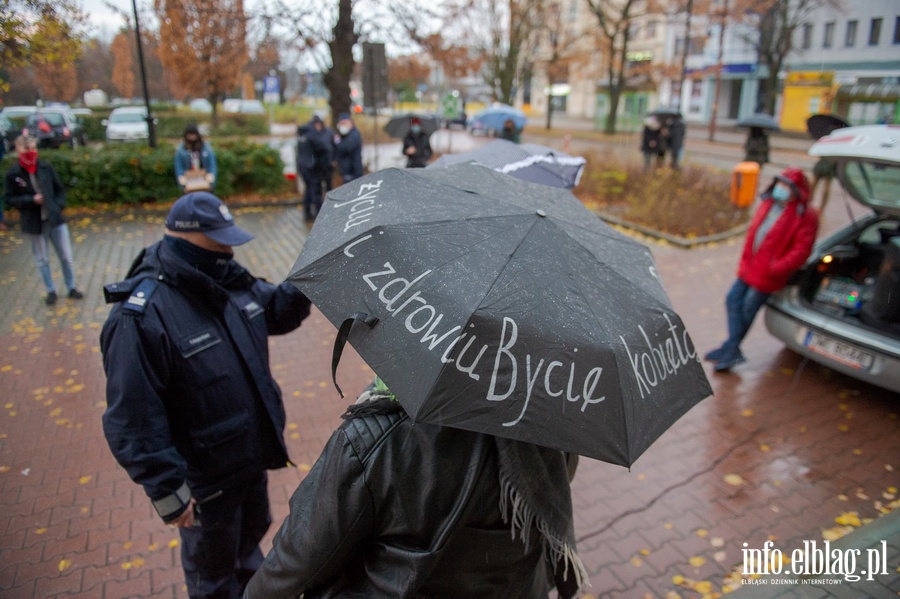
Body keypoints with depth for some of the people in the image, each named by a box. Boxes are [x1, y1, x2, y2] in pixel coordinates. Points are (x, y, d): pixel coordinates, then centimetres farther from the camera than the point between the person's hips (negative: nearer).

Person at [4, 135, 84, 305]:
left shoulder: (46, 168, -2)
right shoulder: (12, 174, -7)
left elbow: (60, 190, 9)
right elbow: (10, 200, -2)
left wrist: (58, 206, -4)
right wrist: (31, 200, -16)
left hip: (55, 219, 2)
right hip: (34, 223, -1)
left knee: (66, 257, 8)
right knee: (42, 260, 11)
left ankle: (71, 288, 24)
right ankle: (51, 291, 25)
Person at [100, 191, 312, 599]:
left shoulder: (230, 279, -6)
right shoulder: (140, 317, -29)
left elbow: (276, 309, 11)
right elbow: (133, 419, -27)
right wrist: (167, 490, -23)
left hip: (252, 454, 8)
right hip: (205, 479, -7)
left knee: (251, 536, 33)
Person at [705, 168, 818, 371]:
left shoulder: (804, 216, -13)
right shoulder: (768, 204, 9)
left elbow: (802, 249, -18)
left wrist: (777, 268, -24)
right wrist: (745, 261, 12)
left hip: (767, 273, -8)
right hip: (750, 267, 8)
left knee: (748, 309, 0)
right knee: (733, 300, 5)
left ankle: (730, 348, 15)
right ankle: (732, 350, 9)